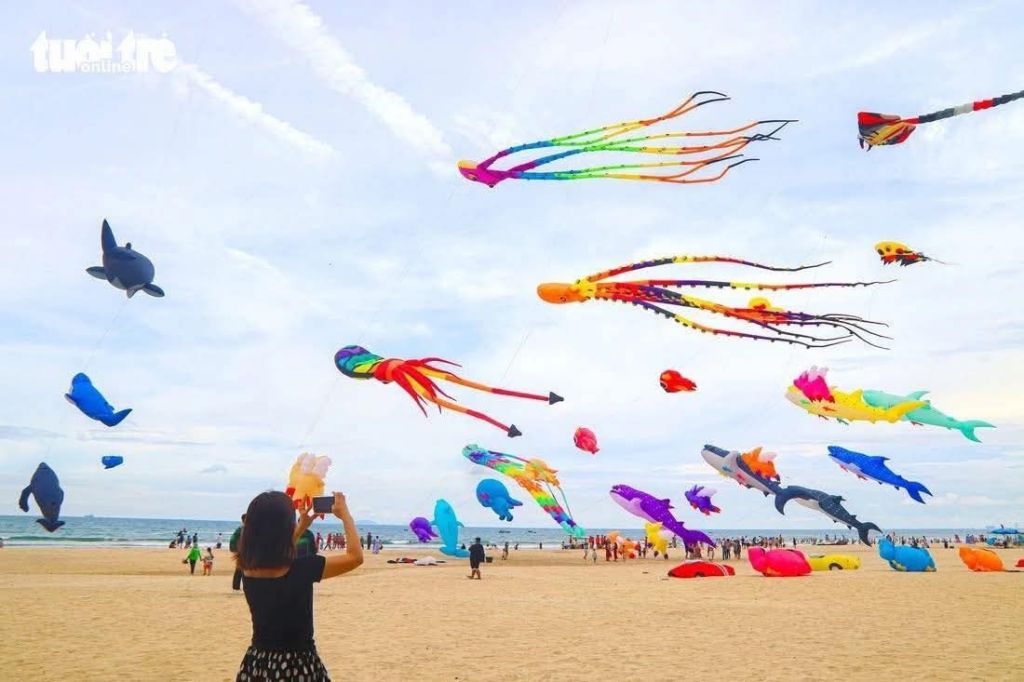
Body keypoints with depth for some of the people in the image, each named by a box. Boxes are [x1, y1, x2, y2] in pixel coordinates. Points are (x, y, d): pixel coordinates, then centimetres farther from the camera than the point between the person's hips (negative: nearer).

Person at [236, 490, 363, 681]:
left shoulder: (249, 568, -7)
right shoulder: (302, 569, -24)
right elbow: (355, 556, -12)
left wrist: (302, 526, 20)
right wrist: (345, 514, -2)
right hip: (296, 666, -5)